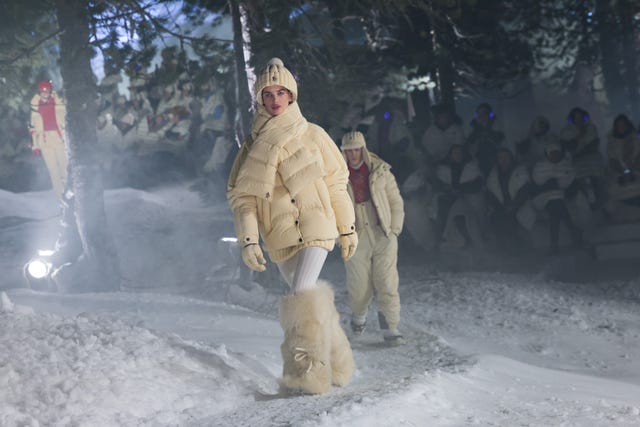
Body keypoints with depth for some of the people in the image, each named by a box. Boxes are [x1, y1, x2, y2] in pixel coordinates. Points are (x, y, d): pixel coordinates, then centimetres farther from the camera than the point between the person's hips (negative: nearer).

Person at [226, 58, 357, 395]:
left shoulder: (312, 135, 4)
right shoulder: (253, 146, 6)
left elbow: (335, 182, 10)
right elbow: (242, 197, 3)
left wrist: (348, 228, 9)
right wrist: (248, 241, -9)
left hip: (315, 227, -3)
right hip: (280, 238, 3)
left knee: (303, 295, -20)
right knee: (313, 299, 8)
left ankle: (308, 373, -22)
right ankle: (337, 365, 21)